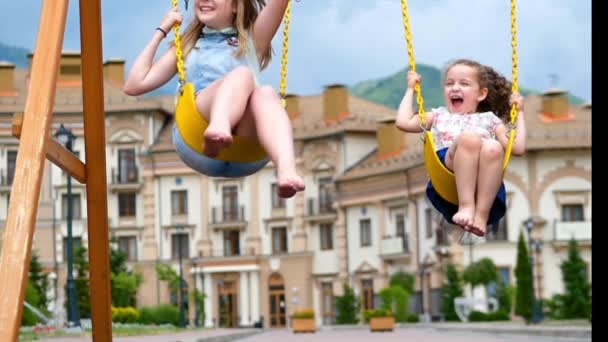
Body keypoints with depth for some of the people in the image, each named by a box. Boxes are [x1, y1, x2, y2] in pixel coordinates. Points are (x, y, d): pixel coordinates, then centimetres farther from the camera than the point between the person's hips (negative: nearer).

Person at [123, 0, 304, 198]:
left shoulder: (252, 40, 29)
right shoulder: (186, 47, 32)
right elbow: (134, 85, 21)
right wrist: (161, 31, 26)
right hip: (197, 144, 0)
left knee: (265, 94, -32)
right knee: (241, 74, -26)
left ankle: (286, 169, -60)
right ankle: (217, 129, -60)